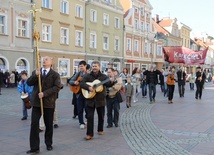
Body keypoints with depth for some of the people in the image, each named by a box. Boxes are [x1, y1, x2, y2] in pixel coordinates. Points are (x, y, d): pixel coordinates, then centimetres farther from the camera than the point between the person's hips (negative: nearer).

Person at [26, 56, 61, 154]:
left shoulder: (55, 74, 0)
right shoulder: (35, 72, 11)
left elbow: (57, 87, -12)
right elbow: (29, 83, 2)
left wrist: (44, 93, -20)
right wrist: (35, 75, -15)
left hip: (49, 102, -2)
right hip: (36, 102, 2)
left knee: (49, 124, 11)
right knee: (34, 124, -5)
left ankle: (48, 144, 29)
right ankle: (34, 148, 0)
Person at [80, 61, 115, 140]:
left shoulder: (103, 76, 1)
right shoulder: (88, 76, 1)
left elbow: (108, 84, -14)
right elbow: (81, 82, -10)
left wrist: (111, 81, -37)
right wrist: (88, 87, -26)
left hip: (100, 99, 1)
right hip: (90, 99, -1)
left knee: (101, 116, 14)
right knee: (90, 117, -5)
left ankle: (100, 130, 34)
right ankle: (89, 134, -1)